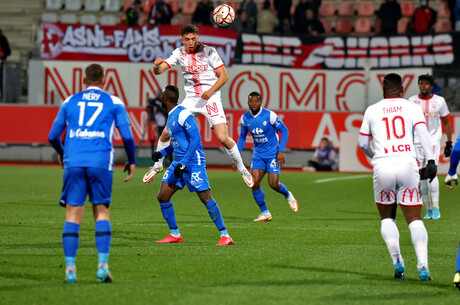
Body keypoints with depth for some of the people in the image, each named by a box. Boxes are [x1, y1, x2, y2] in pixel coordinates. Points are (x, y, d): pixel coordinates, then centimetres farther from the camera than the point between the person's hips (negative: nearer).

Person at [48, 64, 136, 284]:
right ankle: (103, 265, -5)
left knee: (73, 215, 2)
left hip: (73, 163, 1)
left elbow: (53, 136, 18)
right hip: (101, 163, -1)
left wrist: (61, 153, 38)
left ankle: (70, 268, -5)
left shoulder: (69, 102, 15)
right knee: (102, 213, 7)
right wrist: (131, 161, 20)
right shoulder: (114, 103, 11)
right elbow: (127, 136, 5)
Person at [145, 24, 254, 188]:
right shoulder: (179, 53, 0)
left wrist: (210, 91, -22)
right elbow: (158, 71, -5)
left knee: (223, 138, -15)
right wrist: (157, 65, -30)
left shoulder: (209, 51, -10)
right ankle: (158, 165, 21)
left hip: (211, 99, -4)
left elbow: (224, 76, -7)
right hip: (191, 99, 4)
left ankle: (242, 169, 6)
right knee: (166, 132, -2)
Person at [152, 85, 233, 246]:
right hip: (178, 162, 9)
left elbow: (196, 138, -21)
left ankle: (225, 235, -6)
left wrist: (183, 163, -23)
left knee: (206, 198, -11)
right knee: (162, 197, 2)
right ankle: (175, 235, 12)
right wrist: (162, 153, 13)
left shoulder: (183, 114, -14)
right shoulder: (171, 115, 16)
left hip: (193, 162, -9)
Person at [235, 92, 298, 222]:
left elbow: (284, 131, -7)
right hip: (258, 155, 4)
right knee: (254, 183, -12)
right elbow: (242, 137, 12)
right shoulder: (244, 118, -3)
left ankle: (288, 195, 24)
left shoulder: (269, 115, -17)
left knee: (273, 184, -12)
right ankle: (265, 213, 3)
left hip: (273, 154, -4)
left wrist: (281, 151, -15)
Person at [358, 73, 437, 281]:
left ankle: (397, 261, -1)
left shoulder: (372, 111, 14)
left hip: (382, 165, 1)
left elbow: (363, 143, 20)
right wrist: (430, 161, -11)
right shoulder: (412, 108, 10)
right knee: (414, 219, 2)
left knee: (387, 218, 17)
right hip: (407, 163, 0)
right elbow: (422, 132, -5)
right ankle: (422, 265, -14)